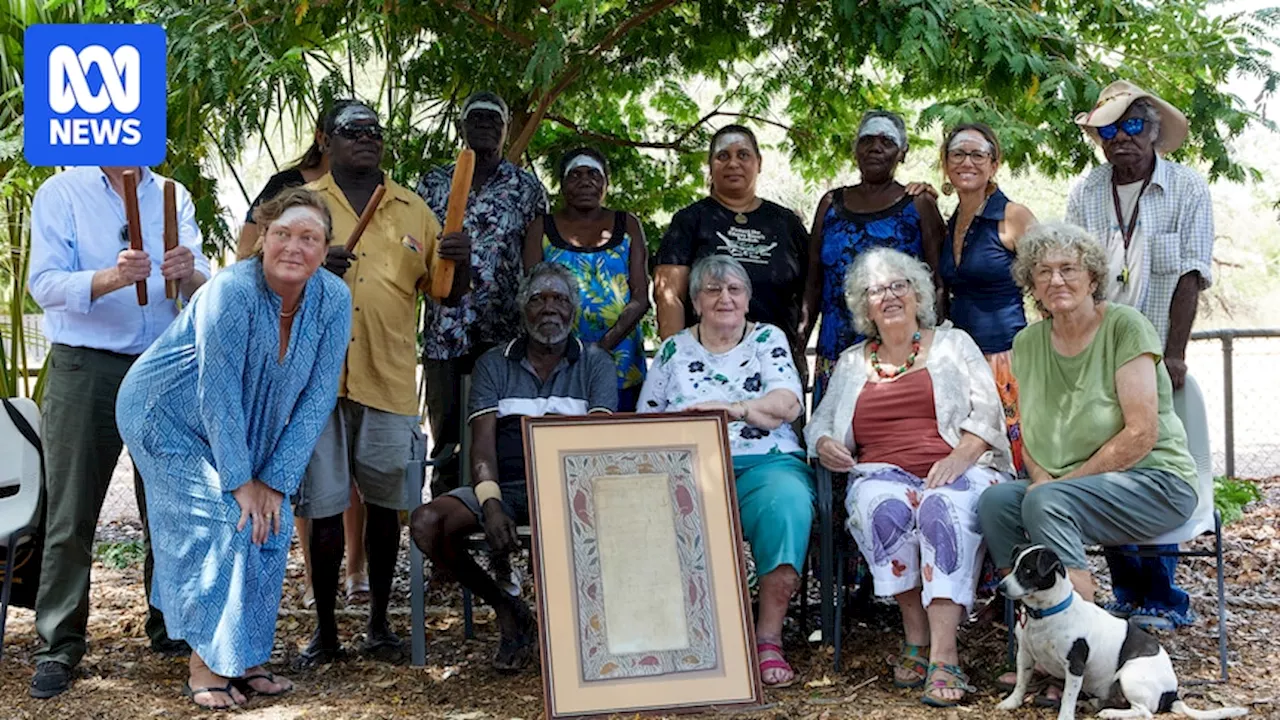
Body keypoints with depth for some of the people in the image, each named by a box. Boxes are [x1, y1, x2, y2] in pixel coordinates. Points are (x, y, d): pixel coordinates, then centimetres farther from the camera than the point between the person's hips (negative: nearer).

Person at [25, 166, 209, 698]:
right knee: (71, 514, -3)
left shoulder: (174, 196, 10)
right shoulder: (60, 193, 0)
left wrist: (189, 274, -24)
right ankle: (59, 646, 5)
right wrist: (111, 278, -29)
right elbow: (45, 285, -11)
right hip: (85, 368, -3)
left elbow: (201, 287, 0)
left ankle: (169, 626, 23)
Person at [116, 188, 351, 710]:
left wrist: (275, 479, -15)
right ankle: (204, 667, -4)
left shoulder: (334, 299, -15)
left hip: (245, 430, 6)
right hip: (168, 414, -5)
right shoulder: (232, 291, -30)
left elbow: (318, 398, -13)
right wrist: (240, 480, -22)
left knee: (271, 523, -3)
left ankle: (243, 657, 10)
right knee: (222, 523, -15)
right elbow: (218, 395, -27)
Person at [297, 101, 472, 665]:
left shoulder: (413, 211, 14)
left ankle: (379, 622, 20)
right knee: (324, 507, 2)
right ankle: (324, 629, 13)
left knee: (384, 503, 8)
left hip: (389, 378, 2)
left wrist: (459, 261, -10)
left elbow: (447, 293, 12)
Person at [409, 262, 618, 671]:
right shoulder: (493, 364, 12)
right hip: (504, 486, 2)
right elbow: (482, 442, 0)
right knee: (427, 523, -23)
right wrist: (490, 505, -19)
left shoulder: (595, 364, 10)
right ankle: (505, 609, -2)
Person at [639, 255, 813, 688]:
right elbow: (645, 421, 19)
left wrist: (733, 409, -20)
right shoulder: (674, 351, 19)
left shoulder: (768, 339, 14)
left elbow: (788, 404, -2)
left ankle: (769, 639, -29)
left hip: (765, 462, 0)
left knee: (788, 505, -36)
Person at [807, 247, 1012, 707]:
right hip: (882, 472, 2)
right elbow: (820, 422, 24)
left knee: (944, 507, -37)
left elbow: (987, 412, 6)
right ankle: (916, 635, -25)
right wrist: (825, 445, -1)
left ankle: (943, 655, -42)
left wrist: (958, 458, -11)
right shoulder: (851, 363, 25)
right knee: (884, 506, -36)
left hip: (958, 470, -2)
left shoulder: (953, 344, 18)